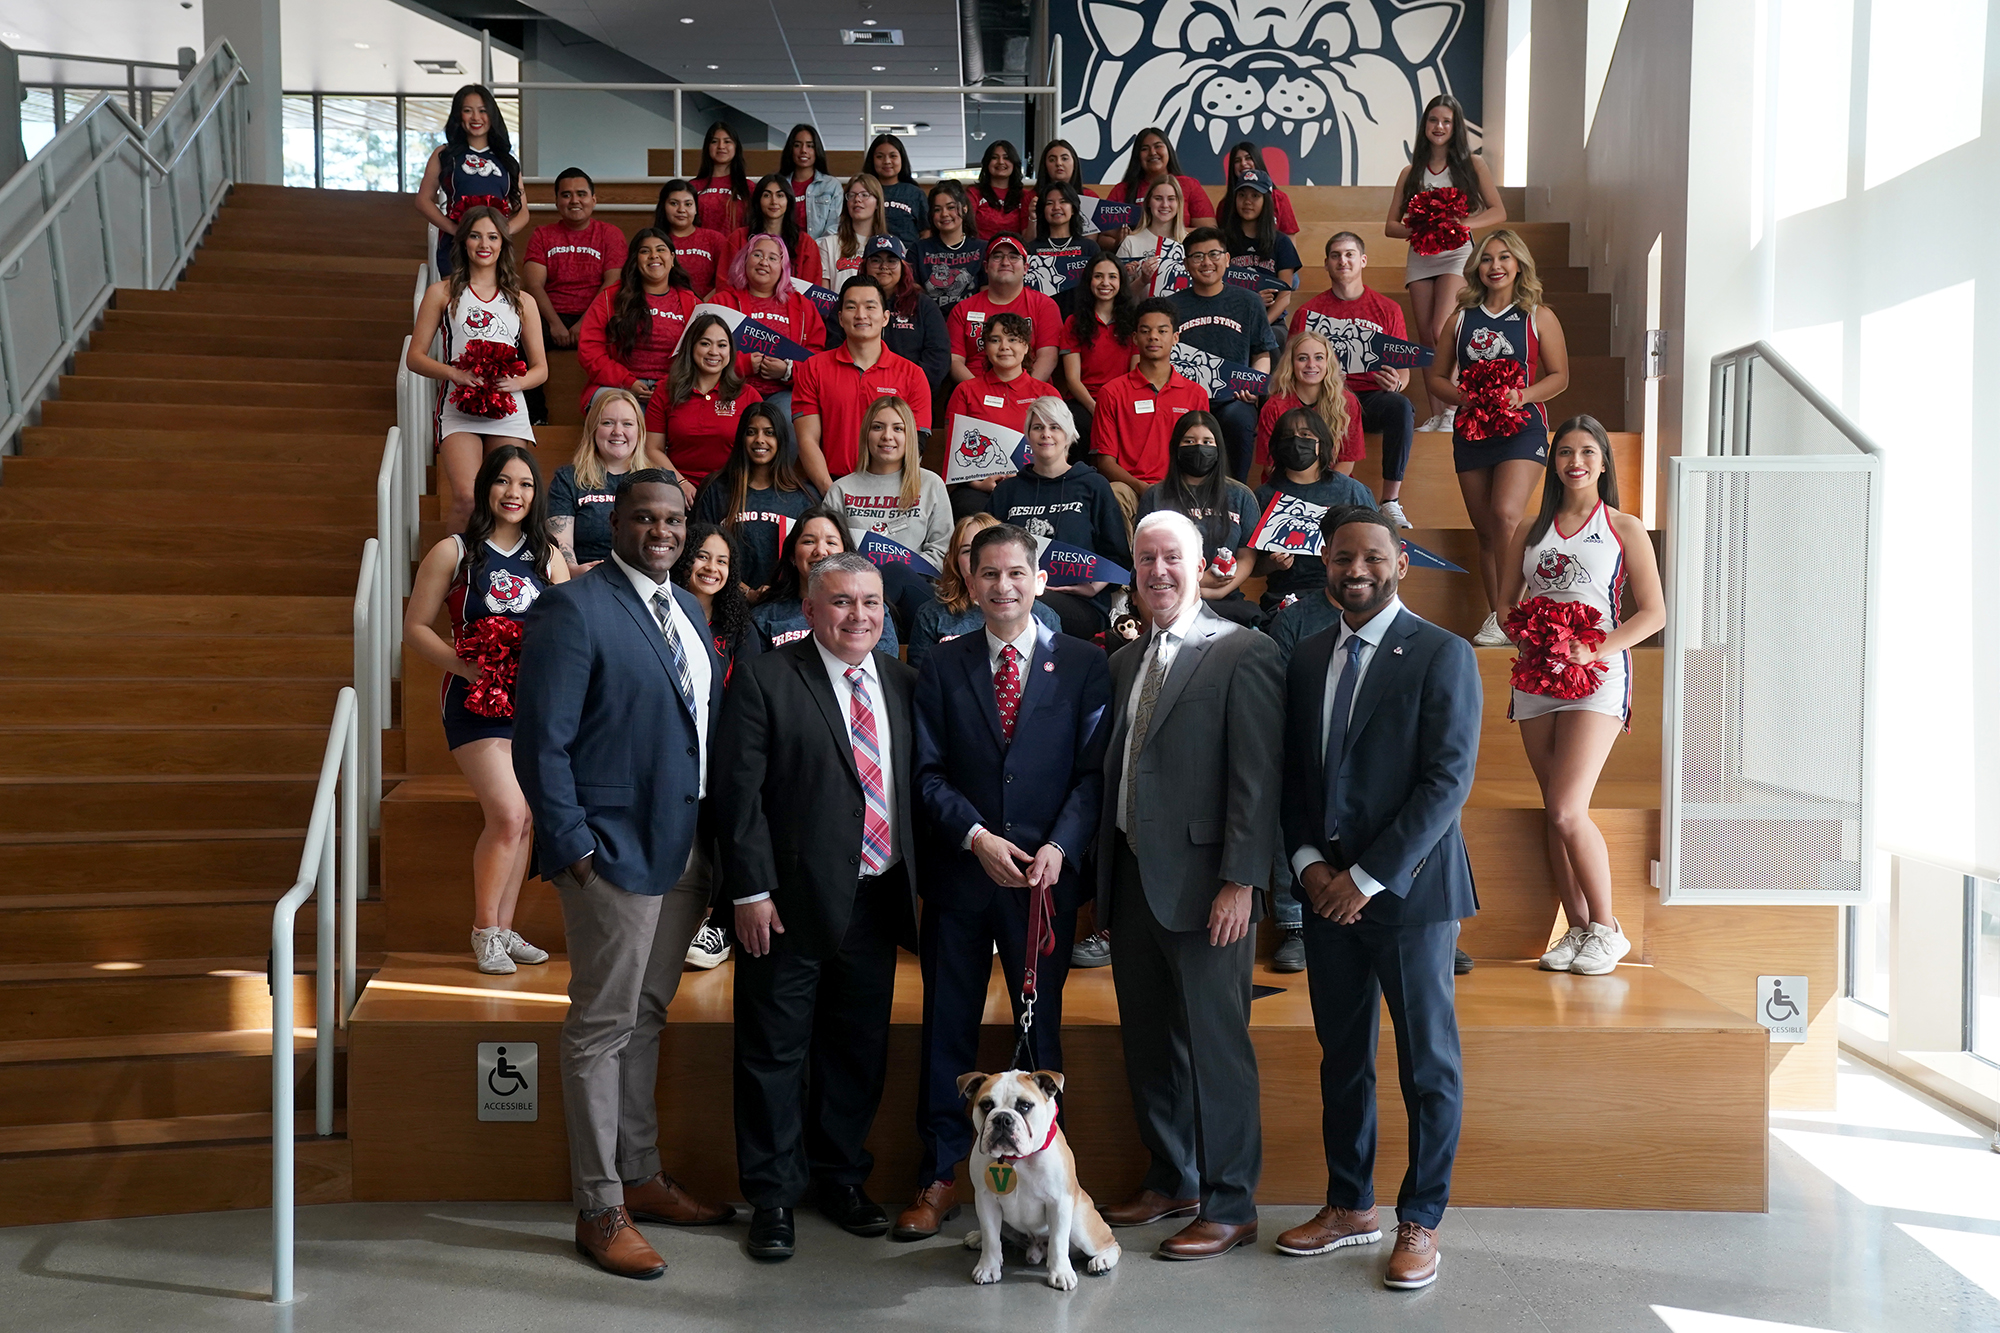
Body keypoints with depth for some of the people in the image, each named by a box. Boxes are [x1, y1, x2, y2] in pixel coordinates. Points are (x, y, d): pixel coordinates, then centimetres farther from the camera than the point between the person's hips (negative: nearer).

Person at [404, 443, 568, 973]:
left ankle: (503, 928, 23)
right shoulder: (453, 552, -2)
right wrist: (464, 666, -16)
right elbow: (415, 626, -2)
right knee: (507, 814, -14)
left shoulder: (549, 560, 9)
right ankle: (484, 929, 4)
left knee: (519, 822, 10)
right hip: (477, 699, -4)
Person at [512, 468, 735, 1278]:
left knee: (646, 1020, 18)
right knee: (602, 1028, 1)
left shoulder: (688, 612, 13)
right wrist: (571, 847, -17)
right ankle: (599, 1210, 12)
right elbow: (541, 741, -14)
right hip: (613, 850, -8)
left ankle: (641, 1178, 31)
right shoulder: (574, 609, -12)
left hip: (686, 852, 8)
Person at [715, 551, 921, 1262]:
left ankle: (840, 1176, 32)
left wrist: (920, 881, 6)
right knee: (775, 1050, 5)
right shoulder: (764, 679, -6)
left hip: (877, 900, 5)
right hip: (791, 902, -5)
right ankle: (772, 1194, 19)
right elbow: (742, 792, -9)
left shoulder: (903, 683, 9)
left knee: (860, 1047, 15)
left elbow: (918, 785, 12)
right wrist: (751, 890, -14)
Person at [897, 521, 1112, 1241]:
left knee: (1042, 1025, 7)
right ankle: (939, 1177, 18)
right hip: (959, 872, 1)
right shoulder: (942, 667, 6)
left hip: (1046, 874, -1)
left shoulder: (1083, 663, 3)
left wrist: (1060, 846, -15)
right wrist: (976, 836, -12)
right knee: (948, 1027, 7)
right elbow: (928, 771, 2)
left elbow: (1095, 770, -2)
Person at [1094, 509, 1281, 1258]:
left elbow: (1256, 779, -13)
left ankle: (1229, 1208, 12)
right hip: (1132, 878, 7)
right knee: (1147, 1042, 15)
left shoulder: (1242, 654, -7)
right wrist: (1105, 876, 11)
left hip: (1201, 881, -7)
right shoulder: (1125, 661, 15)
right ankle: (1170, 1182, 30)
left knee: (1214, 1047, 0)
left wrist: (1240, 881, -18)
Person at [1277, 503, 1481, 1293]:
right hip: (1326, 890, 5)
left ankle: (1419, 1221, 17)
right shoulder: (1307, 659, 11)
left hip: (1408, 888, -5)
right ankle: (1349, 1206, 27)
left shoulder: (1442, 655, -7)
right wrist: (1307, 863, -3)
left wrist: (1368, 877, -15)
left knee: (1428, 1064, 5)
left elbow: (1448, 779, -12)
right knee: (1341, 1057, 13)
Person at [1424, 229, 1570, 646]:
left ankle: (1507, 612, -16)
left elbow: (1559, 376, 5)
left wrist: (1522, 396, -13)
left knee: (1505, 515, -23)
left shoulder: (1539, 317, 6)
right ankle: (1497, 616, 14)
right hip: (1471, 430, 3)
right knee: (1485, 531, 6)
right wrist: (1465, 398, -7)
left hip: (1522, 428, -3)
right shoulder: (1462, 319, 12)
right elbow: (1435, 377, 13)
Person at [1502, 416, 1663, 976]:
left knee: (1567, 811, -15)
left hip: (1596, 677, -4)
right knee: (1556, 814, 6)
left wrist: (1595, 651, -13)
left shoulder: (1625, 530, 4)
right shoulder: (1531, 531, 14)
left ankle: (1607, 930, 1)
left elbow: (1653, 613, 0)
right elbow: (1508, 603, 18)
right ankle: (1576, 929, 15)